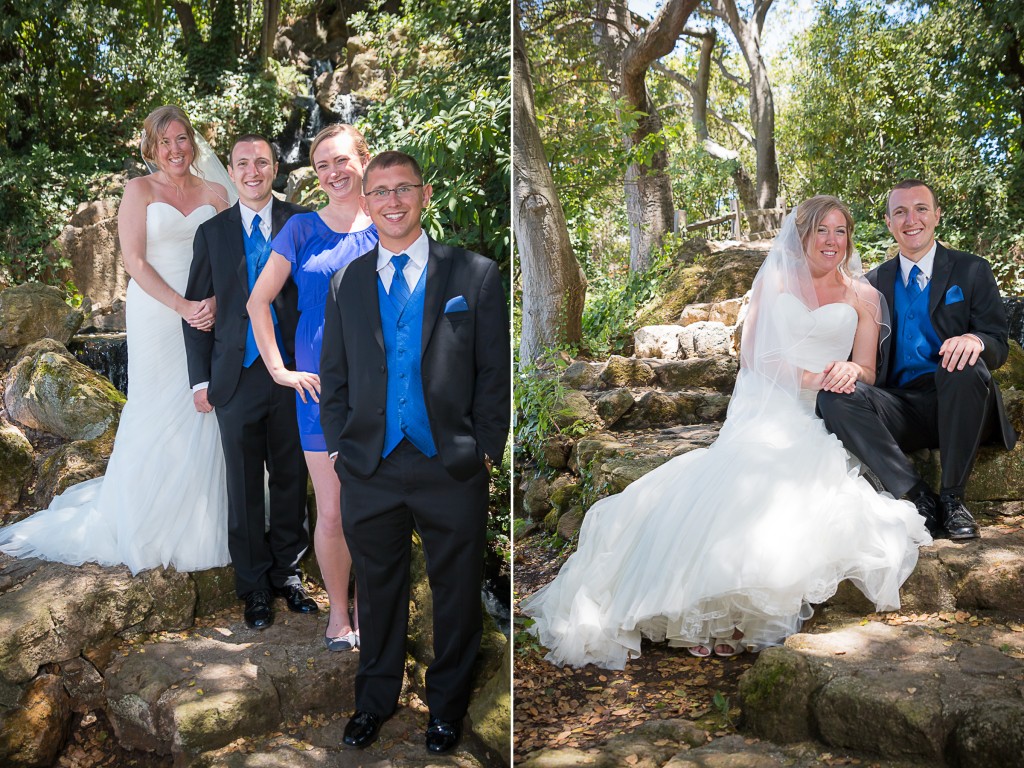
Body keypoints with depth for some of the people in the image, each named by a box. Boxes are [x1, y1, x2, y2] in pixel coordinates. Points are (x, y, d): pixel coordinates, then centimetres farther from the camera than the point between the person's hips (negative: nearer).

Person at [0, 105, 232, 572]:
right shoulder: (140, 190, 2)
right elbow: (135, 261, -5)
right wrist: (183, 307, -15)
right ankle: (148, 529, 15)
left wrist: (213, 303, -14)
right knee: (156, 417, 1)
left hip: (209, 317, 3)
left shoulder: (214, 193, 10)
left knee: (203, 417, 3)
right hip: (156, 315, -3)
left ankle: (199, 530, 16)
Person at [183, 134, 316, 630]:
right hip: (238, 377, 1)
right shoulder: (212, 232, 6)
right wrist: (200, 379, 2)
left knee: (292, 478, 9)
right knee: (245, 486, 7)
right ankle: (254, 586, 20)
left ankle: (287, 573, 25)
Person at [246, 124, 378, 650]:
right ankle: (337, 611, 21)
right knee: (330, 512, 4)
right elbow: (257, 301, 4)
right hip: (320, 388, -1)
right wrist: (278, 368, -2)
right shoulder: (302, 230, 1)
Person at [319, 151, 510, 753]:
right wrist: (339, 447, 3)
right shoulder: (347, 283, 8)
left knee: (457, 596, 11)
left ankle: (447, 707, 32)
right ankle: (376, 700, 36)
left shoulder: (476, 275, -1)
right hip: (369, 470, 2)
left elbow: (496, 371, -1)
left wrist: (485, 450, -5)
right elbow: (334, 376, 12)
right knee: (378, 590, 16)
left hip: (452, 470, -2)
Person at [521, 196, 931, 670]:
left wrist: (850, 370, -13)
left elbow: (867, 372, 13)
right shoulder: (774, 281, 16)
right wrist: (811, 378, -9)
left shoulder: (862, 296, 17)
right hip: (765, 411, 0)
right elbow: (753, 355, 6)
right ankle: (707, 610, -23)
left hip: (825, 423, 0)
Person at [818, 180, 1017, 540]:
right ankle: (919, 497, -25)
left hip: (958, 405, -2)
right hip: (902, 409, 2)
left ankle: (952, 498, -23)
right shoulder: (876, 281, 15)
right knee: (833, 397, -26)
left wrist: (975, 340, -25)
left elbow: (999, 345, 2)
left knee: (966, 362, -35)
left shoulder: (971, 271, 9)